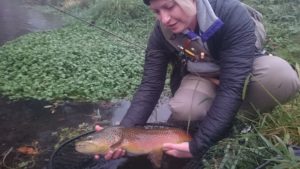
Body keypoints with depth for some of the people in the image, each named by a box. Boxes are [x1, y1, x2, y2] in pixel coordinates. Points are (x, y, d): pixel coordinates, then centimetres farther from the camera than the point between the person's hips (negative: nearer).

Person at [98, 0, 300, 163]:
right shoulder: (161, 33, -20)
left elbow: (232, 86, -37)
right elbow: (150, 85, -20)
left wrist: (198, 144, -41)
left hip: (246, 67, -2)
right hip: (200, 77, 2)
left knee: (282, 77, -35)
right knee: (182, 110, -31)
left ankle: (244, 115, -4)